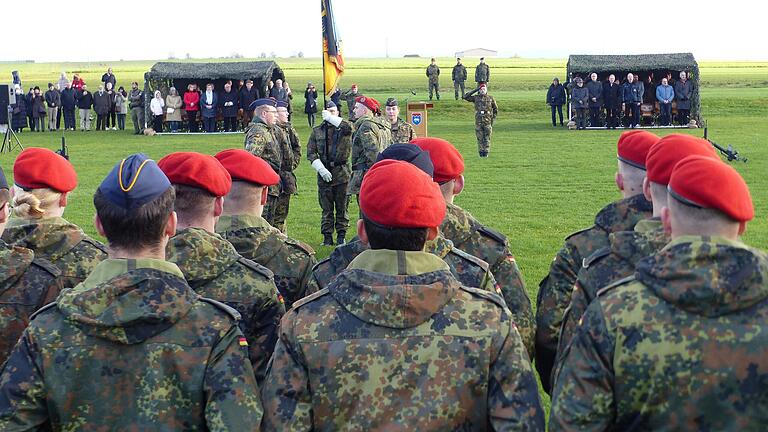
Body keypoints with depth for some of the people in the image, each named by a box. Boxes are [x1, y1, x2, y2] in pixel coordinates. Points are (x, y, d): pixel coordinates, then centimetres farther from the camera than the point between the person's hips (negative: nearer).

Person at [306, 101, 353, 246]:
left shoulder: (343, 128, 4)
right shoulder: (317, 131, 10)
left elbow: (348, 127, -22)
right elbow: (310, 153, 5)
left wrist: (330, 118, -13)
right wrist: (321, 169, -8)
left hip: (342, 172, -1)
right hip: (324, 173, 1)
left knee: (342, 206, 3)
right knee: (326, 208, 3)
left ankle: (341, 236, 12)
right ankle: (327, 237, 8)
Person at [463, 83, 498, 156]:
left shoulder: (490, 98, 5)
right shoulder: (476, 98, 6)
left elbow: (495, 109, 14)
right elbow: (466, 97, -3)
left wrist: (493, 118, 4)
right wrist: (475, 90, -4)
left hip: (488, 121, -1)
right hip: (478, 122, 1)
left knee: (487, 138, 0)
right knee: (480, 138, 2)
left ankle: (486, 152, 4)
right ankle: (481, 152, 9)